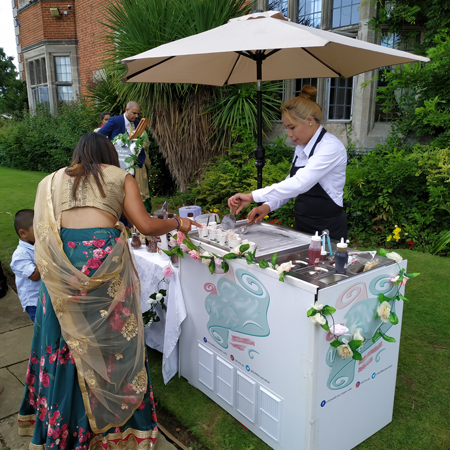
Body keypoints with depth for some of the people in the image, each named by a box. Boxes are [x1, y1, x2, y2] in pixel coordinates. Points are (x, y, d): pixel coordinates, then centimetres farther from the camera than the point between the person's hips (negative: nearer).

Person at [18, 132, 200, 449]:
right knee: (112, 337, 10)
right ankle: (115, 422, 25)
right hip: (105, 257, -2)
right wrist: (178, 224, 19)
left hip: (61, 263, 3)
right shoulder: (121, 177, 11)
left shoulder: (52, 180, 19)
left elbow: (41, 229, 10)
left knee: (68, 341, 14)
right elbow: (146, 225, 3)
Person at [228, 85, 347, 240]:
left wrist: (252, 196, -33)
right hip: (301, 227, 7)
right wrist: (268, 206, -4)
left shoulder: (330, 147, -20)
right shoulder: (301, 147, 6)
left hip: (328, 229, -7)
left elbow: (299, 184, -32)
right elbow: (291, 182, 13)